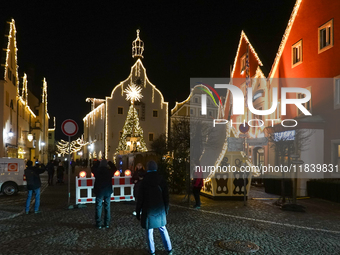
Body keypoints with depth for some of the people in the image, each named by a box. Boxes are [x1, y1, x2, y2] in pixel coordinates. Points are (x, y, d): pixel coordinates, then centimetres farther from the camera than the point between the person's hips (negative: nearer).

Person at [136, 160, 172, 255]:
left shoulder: (144, 182, -9)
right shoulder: (162, 181, -4)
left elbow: (140, 199, -6)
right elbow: (166, 197, 2)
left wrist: (138, 212, 2)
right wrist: (166, 209, 13)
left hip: (148, 211, -2)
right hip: (160, 210, 3)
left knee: (149, 231, 10)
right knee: (163, 229, 15)